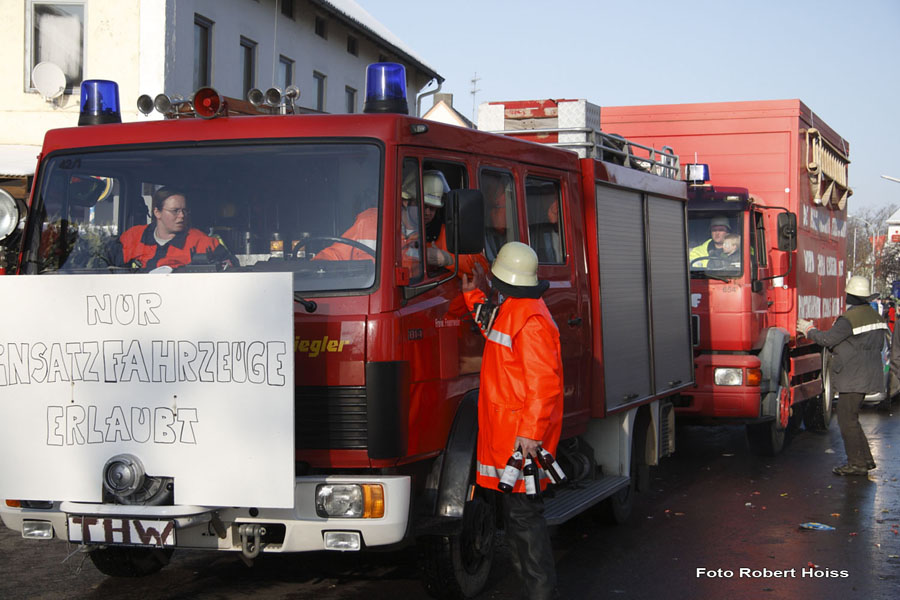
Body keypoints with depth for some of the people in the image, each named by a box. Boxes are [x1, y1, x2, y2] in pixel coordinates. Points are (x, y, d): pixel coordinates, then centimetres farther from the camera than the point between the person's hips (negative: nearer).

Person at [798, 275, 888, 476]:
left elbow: (828, 339, -14)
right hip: (869, 375, 10)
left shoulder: (849, 318, -17)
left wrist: (808, 330, 4)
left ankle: (857, 463, -2)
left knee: (847, 420, -4)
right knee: (850, 418, 17)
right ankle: (866, 459, 20)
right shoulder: (874, 315, 12)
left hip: (854, 378, -10)